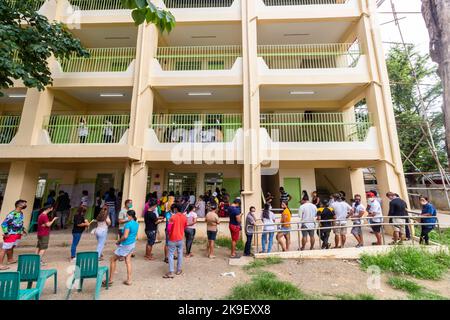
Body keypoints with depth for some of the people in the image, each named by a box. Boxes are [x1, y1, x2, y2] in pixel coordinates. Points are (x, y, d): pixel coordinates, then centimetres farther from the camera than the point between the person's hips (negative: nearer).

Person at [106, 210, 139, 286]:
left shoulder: (128, 224, -22)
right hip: (132, 244, 8)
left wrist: (119, 241, -9)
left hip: (125, 245, -8)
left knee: (113, 260, 12)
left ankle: (110, 280, 22)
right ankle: (129, 280, 20)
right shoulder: (136, 224, 4)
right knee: (128, 261, 16)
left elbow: (125, 236, -26)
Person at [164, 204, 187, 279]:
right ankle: (179, 270, 24)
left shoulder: (173, 217, -17)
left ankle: (171, 272, 4)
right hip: (180, 238, 4)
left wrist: (169, 234, 5)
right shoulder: (184, 217, -3)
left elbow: (169, 228, -15)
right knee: (180, 254, 15)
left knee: (171, 255, 4)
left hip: (173, 239, -4)